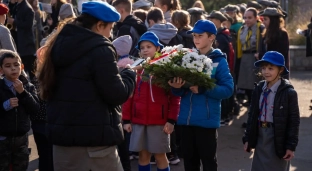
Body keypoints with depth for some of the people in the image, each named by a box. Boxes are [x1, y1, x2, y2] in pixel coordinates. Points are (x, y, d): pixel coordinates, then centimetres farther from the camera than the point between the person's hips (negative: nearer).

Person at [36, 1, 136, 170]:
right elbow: (116, 95, -14)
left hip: (61, 132, 8)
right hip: (93, 138, -8)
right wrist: (129, 74, 6)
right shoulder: (100, 50, -15)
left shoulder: (59, 45, 9)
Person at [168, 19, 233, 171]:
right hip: (186, 119, 5)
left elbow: (228, 89, -13)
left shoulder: (219, 61, -4)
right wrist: (176, 87, -13)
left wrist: (202, 89, -21)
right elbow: (180, 92, 10)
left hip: (207, 120, -5)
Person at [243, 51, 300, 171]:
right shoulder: (258, 89, 2)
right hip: (260, 136, 5)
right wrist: (247, 138, 9)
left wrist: (291, 145, -12)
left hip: (278, 138, -5)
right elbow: (252, 115, 10)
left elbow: (294, 121, -11)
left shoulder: (289, 93, -13)